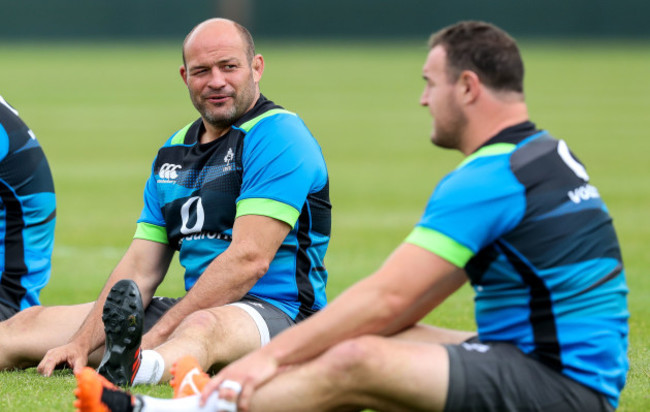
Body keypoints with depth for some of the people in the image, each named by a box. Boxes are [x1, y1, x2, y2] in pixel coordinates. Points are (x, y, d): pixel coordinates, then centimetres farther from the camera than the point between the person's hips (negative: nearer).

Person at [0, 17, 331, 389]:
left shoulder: (279, 137, -9)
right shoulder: (174, 151, 17)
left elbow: (249, 260, -19)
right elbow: (140, 268, 12)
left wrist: (154, 336, -22)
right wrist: (82, 344, -5)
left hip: (277, 312, -8)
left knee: (203, 327, -44)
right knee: (31, 324, 1)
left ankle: (133, 365, -75)